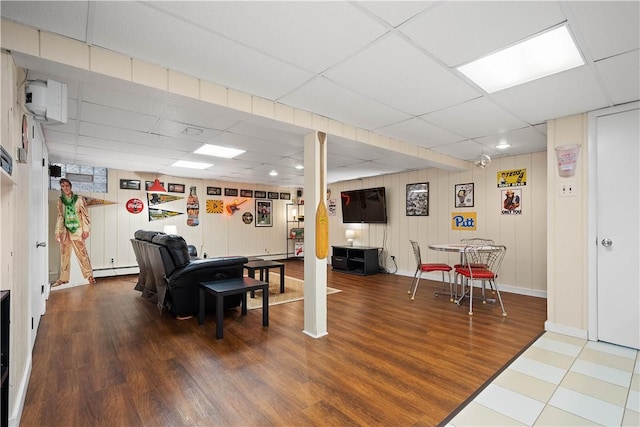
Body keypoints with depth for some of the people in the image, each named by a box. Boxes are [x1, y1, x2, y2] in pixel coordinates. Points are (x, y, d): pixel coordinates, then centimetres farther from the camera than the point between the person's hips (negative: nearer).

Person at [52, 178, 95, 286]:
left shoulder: (79, 199, 1)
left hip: (77, 229, -4)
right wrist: (57, 232, 6)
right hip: (65, 230, 4)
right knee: (64, 254, 7)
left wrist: (85, 229, -7)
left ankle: (89, 275, 1)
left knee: (81, 253, -6)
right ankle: (63, 278, 15)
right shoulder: (60, 201, 10)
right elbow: (60, 217, 12)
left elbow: (85, 215, -1)